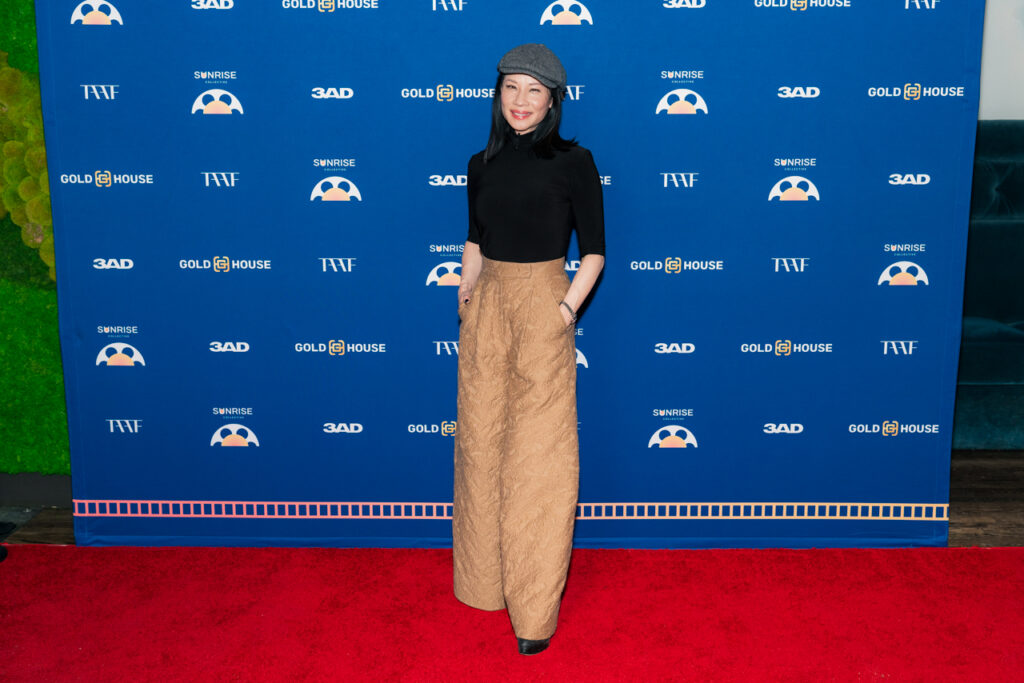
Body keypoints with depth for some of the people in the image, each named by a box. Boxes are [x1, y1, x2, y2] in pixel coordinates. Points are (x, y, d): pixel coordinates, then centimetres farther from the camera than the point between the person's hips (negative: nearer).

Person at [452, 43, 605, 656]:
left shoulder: (573, 162, -4)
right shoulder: (483, 165, 10)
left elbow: (594, 250, -3)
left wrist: (567, 308, -12)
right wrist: (466, 299, 5)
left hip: (543, 310, -4)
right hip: (486, 309, 5)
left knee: (539, 455, -1)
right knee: (481, 443, 10)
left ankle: (536, 607, 9)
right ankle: (485, 580, 28)